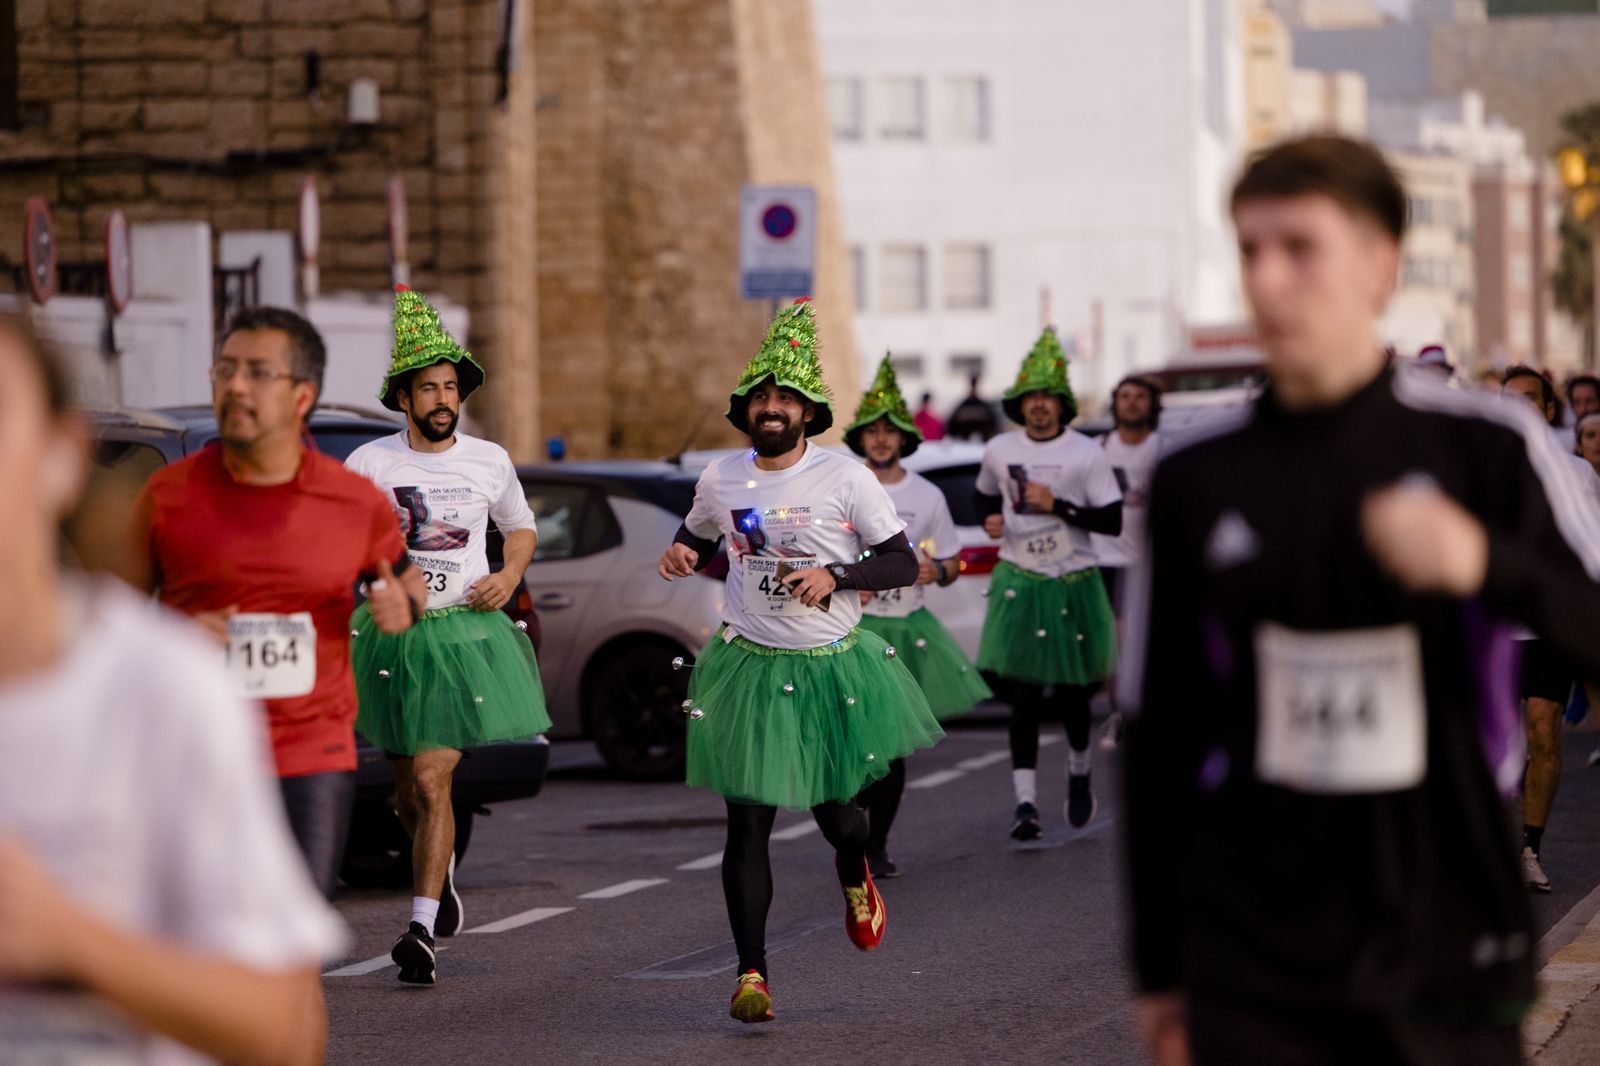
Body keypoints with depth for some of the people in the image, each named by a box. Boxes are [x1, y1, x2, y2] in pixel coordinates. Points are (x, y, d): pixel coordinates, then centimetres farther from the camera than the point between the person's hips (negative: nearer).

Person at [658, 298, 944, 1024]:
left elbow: (902, 563, -6)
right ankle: (751, 973, 0)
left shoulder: (846, 479, -8)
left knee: (834, 810, 12)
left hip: (832, 666, -1)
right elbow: (700, 539, 21)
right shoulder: (721, 480, 1)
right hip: (749, 666, 1)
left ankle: (854, 880, 50)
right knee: (748, 822, -6)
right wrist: (683, 556, -2)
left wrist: (835, 576, -22)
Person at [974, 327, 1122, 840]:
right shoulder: (999, 450, 4)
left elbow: (1113, 521, -8)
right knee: (1023, 697, -8)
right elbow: (987, 494, 24)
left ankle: (1079, 774, 38)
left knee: (1072, 693, 10)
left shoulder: (1087, 454, -5)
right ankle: (1026, 803, -12)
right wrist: (992, 518, 2)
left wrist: (1058, 505, -18)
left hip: (1074, 584, -1)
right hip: (1018, 583, 1)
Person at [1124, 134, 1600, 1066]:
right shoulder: (1195, 482, 4)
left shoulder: (1486, 447, -2)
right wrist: (1158, 966, 9)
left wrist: (1486, 563, -25)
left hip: (1446, 955, -1)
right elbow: (1159, 738, 9)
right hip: (1255, 977, 1)